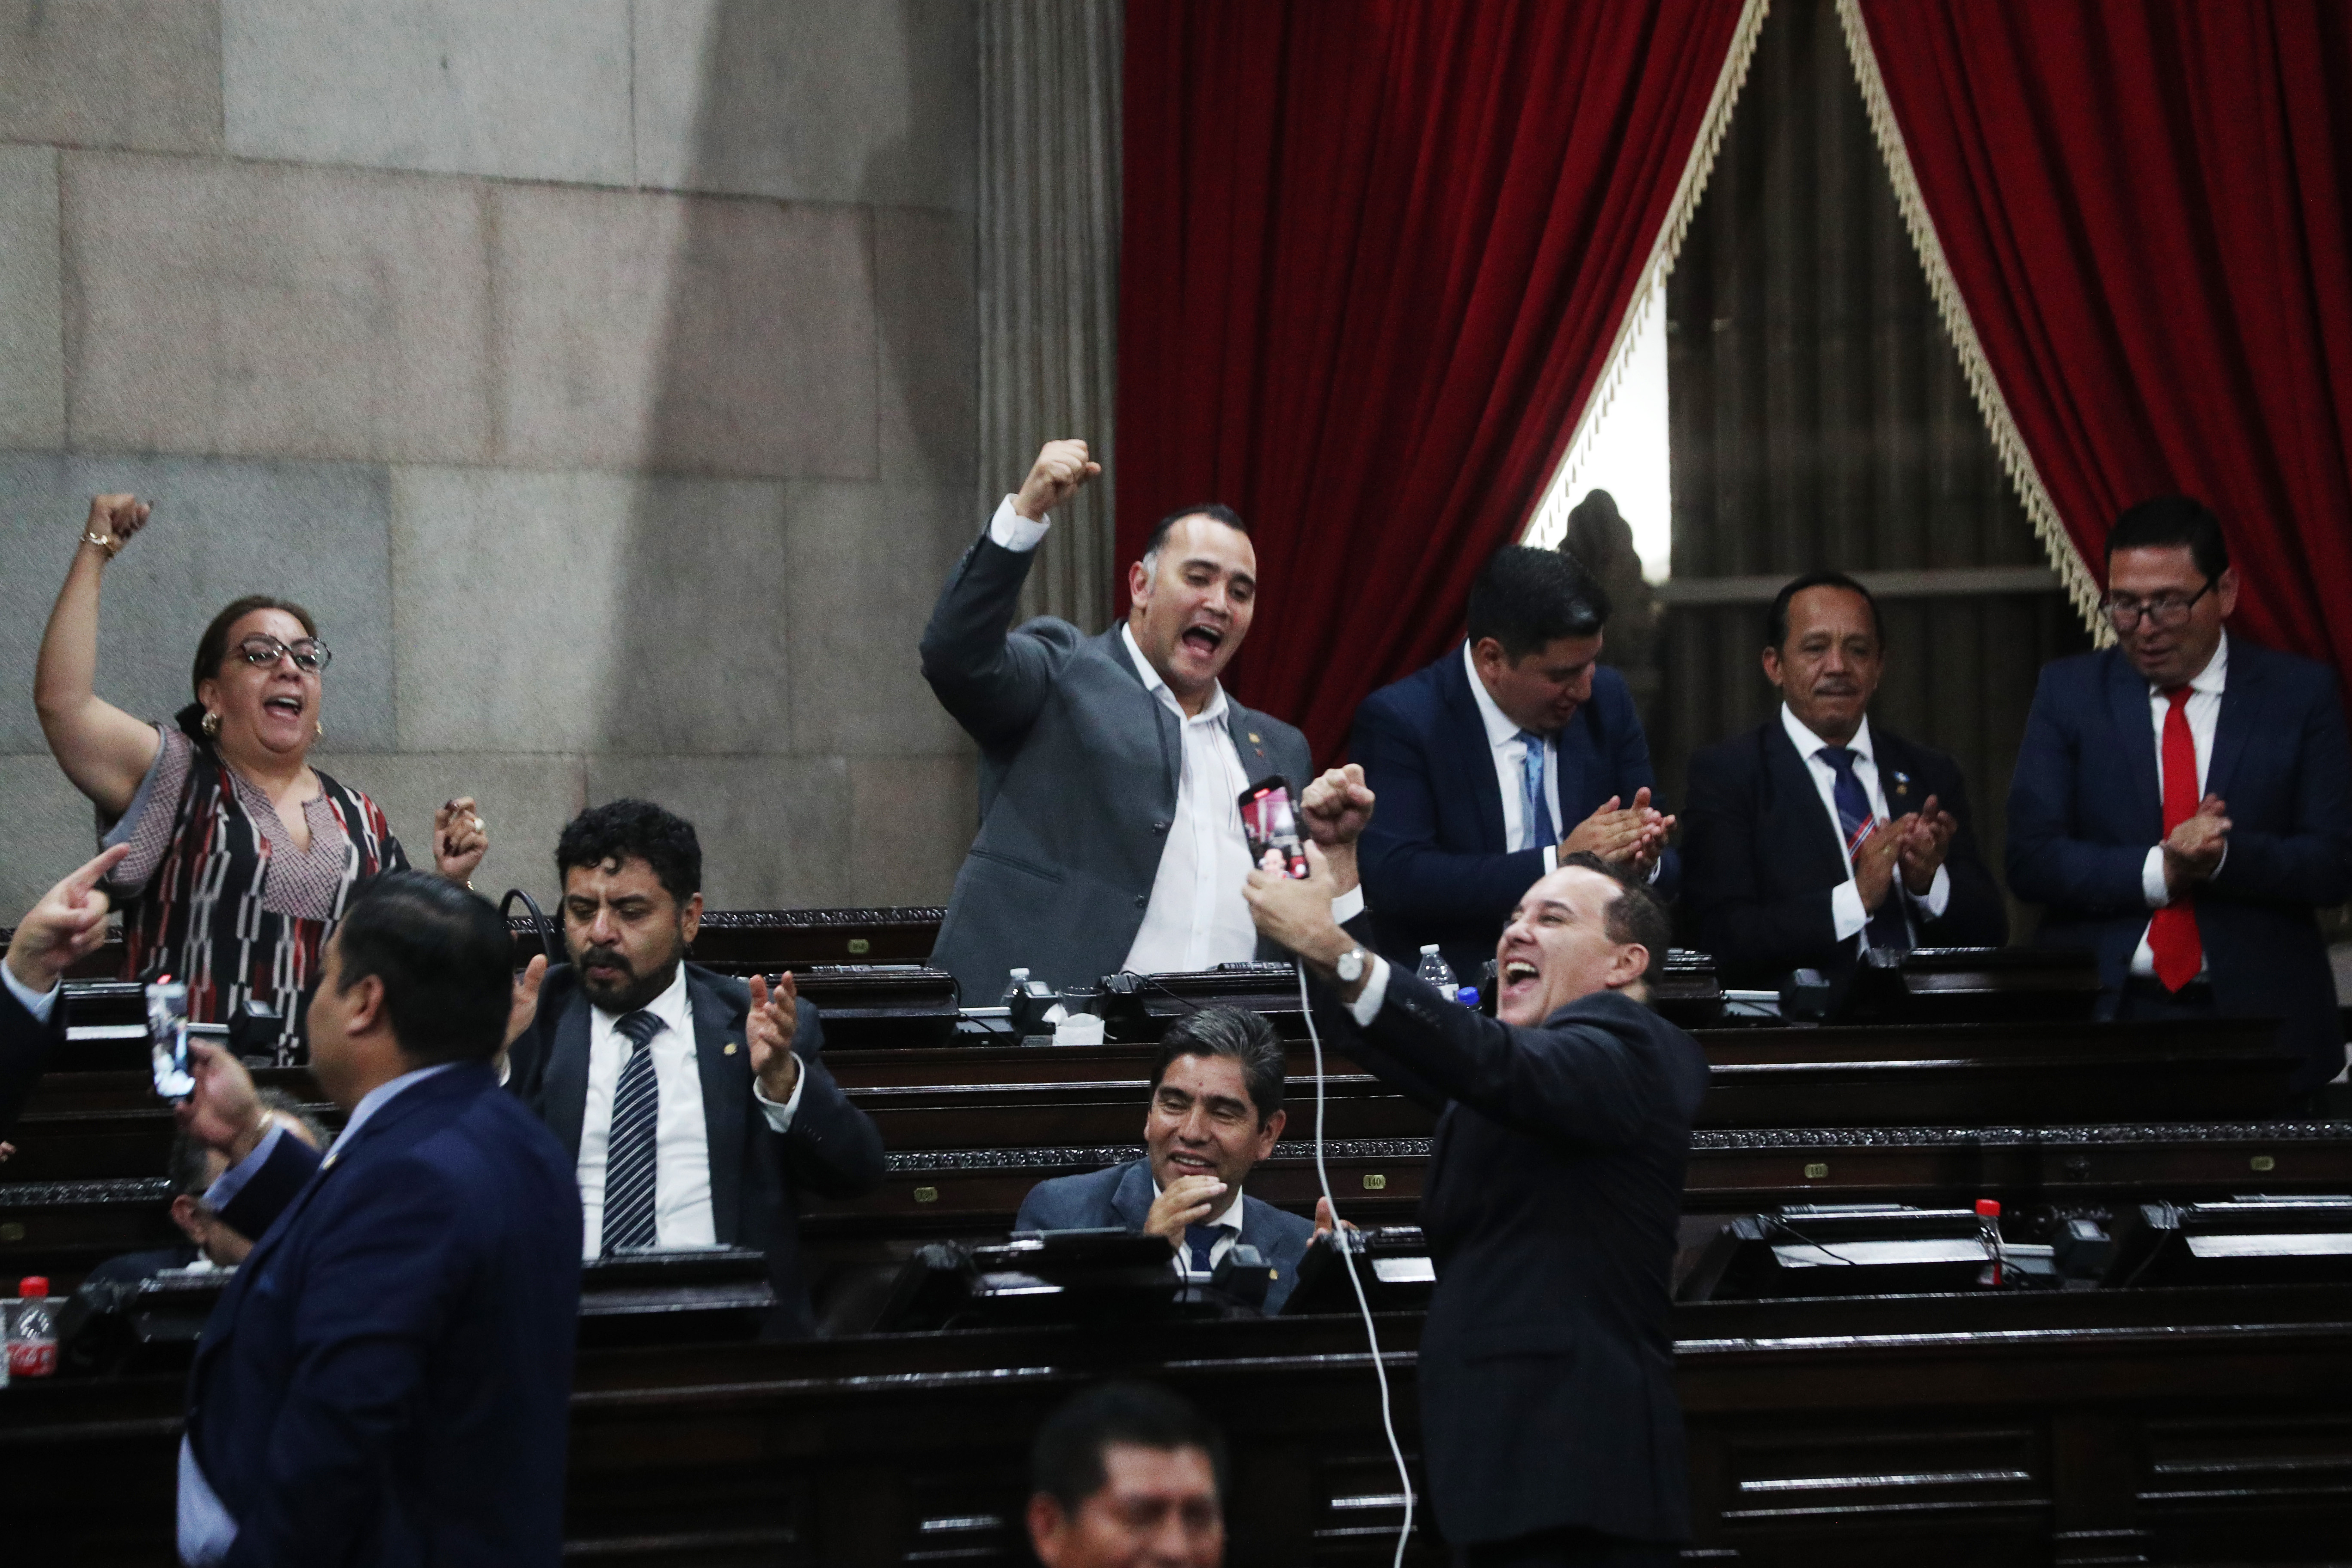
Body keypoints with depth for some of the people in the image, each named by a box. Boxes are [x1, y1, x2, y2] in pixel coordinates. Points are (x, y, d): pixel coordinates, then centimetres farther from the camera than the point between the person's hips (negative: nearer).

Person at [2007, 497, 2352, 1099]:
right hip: (2102, 1015, 0)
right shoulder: (2068, 692, 8)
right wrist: (2159, 871, -15)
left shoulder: (2300, 693, 6)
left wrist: (2225, 856, -18)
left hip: (2258, 1022, 0)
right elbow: (2031, 860, 0)